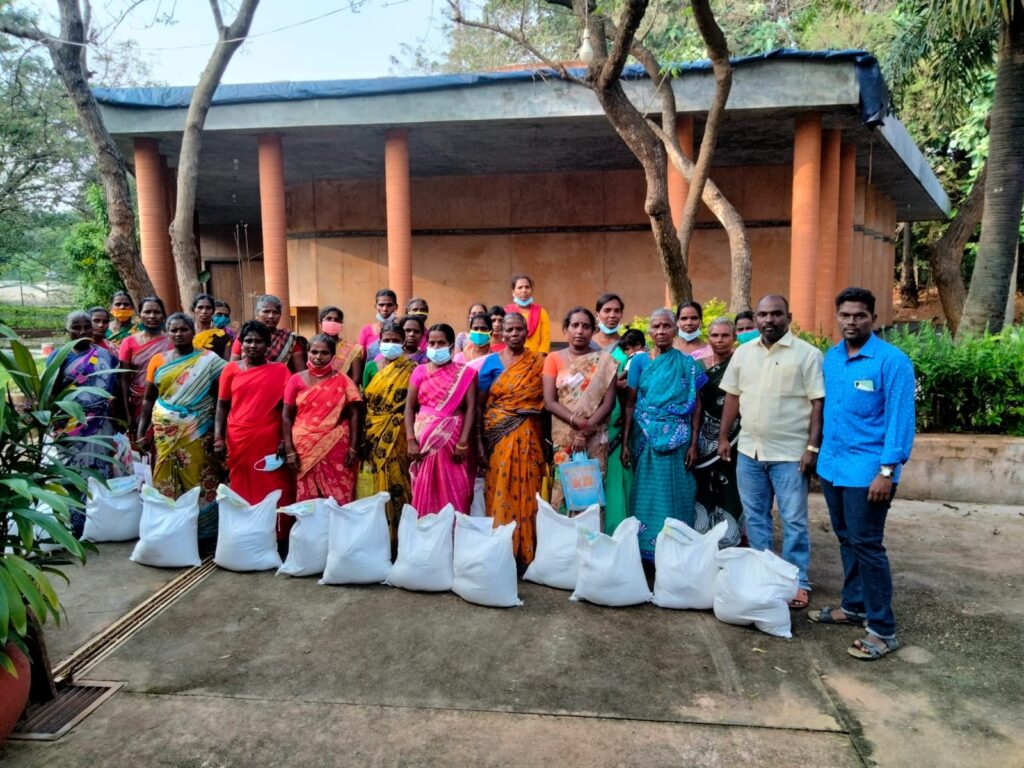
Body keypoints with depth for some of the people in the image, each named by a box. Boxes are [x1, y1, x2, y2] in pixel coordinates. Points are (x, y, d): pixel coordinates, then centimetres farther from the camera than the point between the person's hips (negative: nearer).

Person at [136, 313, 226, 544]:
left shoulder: (209, 360, -1)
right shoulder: (158, 360, 8)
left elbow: (220, 400, -3)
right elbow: (149, 399, 12)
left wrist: (219, 434, -10)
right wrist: (142, 432, 4)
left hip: (198, 434, -3)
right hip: (164, 433, 3)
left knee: (199, 483, 0)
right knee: (164, 482, 5)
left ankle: (202, 531, 10)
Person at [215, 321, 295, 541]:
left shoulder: (280, 370, 2)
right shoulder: (231, 369, 7)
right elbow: (222, 406, 8)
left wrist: (286, 439, -8)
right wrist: (218, 438, -1)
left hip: (270, 441, -1)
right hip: (238, 441, 2)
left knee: (273, 493, 1)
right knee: (242, 492, 8)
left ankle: (276, 537, 13)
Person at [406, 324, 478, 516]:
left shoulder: (465, 373, 2)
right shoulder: (420, 371, 8)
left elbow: (471, 408, -4)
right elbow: (409, 407, 5)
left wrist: (463, 442, -13)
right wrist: (410, 440, -6)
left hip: (452, 440, -2)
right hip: (424, 439, 2)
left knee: (454, 494, -1)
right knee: (424, 493, 4)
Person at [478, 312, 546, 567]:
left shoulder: (538, 363, 7)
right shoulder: (492, 362, 4)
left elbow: (546, 402, 7)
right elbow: (479, 403, 3)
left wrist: (546, 438, -2)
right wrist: (479, 439, -4)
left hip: (528, 438, 1)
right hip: (498, 436, -1)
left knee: (526, 492, 2)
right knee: (500, 491, 0)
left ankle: (526, 552, 12)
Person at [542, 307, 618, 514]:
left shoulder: (604, 361, 5)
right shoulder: (554, 359, 5)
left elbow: (608, 402, -3)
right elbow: (550, 402, -3)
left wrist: (586, 429, -16)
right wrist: (577, 421, -16)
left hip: (595, 439, 0)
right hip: (564, 437, 0)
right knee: (564, 485, -2)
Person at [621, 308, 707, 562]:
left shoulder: (687, 364, 3)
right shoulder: (639, 361, 4)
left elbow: (696, 406, 2)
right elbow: (630, 404, 4)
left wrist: (694, 444, -4)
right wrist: (625, 443, -1)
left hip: (677, 439, -1)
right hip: (644, 438, 1)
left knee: (674, 496, 4)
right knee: (645, 495, 6)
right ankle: (644, 551, 18)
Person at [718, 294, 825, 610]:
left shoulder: (807, 354, -7)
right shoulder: (743, 353, 7)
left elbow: (818, 403, -9)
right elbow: (732, 396, 12)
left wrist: (812, 447, -14)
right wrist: (723, 436, 8)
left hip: (790, 453, -4)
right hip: (748, 450, 5)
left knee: (794, 521, 5)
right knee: (755, 517, 14)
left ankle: (797, 581, 19)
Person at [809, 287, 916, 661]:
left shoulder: (892, 361, -12)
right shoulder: (830, 358, 8)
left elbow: (900, 419, -14)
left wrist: (887, 471, -19)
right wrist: (821, 453, 13)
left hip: (867, 470, -7)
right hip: (832, 465, 7)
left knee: (866, 545, -2)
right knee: (847, 540, 17)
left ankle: (883, 629, 9)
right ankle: (854, 606, 32)